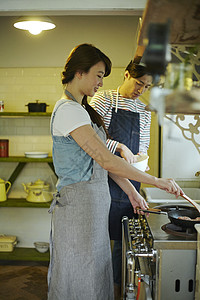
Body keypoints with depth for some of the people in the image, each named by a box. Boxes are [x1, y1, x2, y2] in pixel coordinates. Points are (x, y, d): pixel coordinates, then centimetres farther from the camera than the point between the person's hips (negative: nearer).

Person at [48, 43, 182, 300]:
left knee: (94, 273, 18)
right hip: (78, 202, -9)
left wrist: (131, 191, 11)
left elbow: (101, 160, 14)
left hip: (93, 201, 9)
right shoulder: (68, 110, -18)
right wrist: (157, 182, -20)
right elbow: (106, 160, -24)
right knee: (79, 279, 5)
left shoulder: (81, 109, 13)